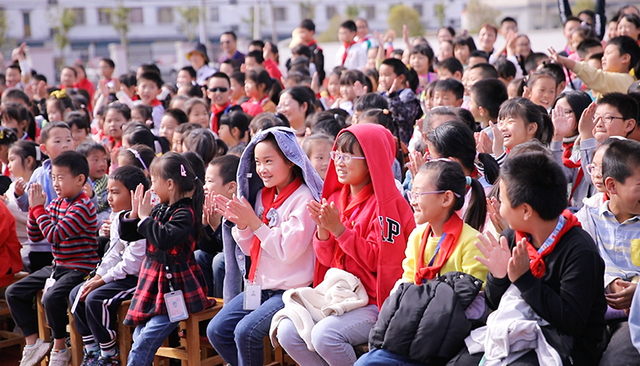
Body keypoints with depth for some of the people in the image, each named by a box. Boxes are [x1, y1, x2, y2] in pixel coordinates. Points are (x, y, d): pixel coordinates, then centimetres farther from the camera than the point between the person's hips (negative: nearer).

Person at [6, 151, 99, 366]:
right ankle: (33, 343, 8)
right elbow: (35, 236, 12)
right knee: (14, 292, 3)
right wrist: (34, 207, 0)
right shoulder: (56, 203, 10)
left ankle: (59, 348, -9)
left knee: (51, 297, -32)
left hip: (80, 268, -9)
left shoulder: (83, 207, -16)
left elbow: (55, 236, -23)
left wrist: (39, 208, -15)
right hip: (57, 267, 9)